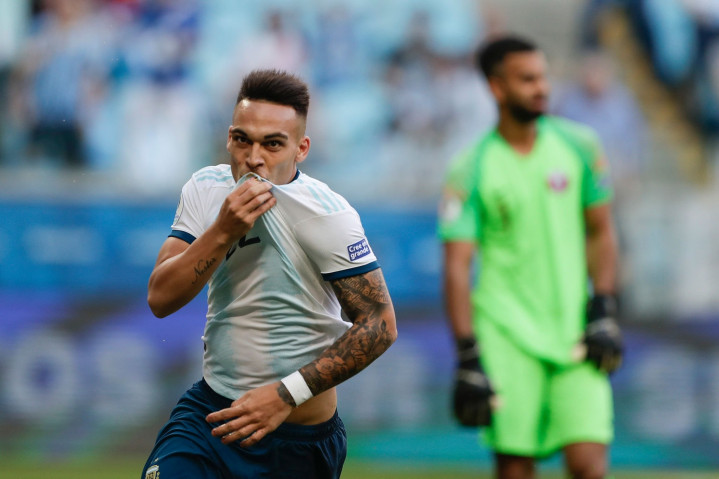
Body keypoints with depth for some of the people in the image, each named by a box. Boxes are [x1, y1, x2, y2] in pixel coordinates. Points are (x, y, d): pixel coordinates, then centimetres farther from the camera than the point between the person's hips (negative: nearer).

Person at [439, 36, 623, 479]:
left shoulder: (578, 146, 6)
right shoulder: (471, 170, -3)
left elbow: (600, 233, 13)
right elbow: (457, 267, -5)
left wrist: (603, 313, 1)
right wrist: (467, 359, -12)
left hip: (575, 330, 2)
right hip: (508, 330, -2)